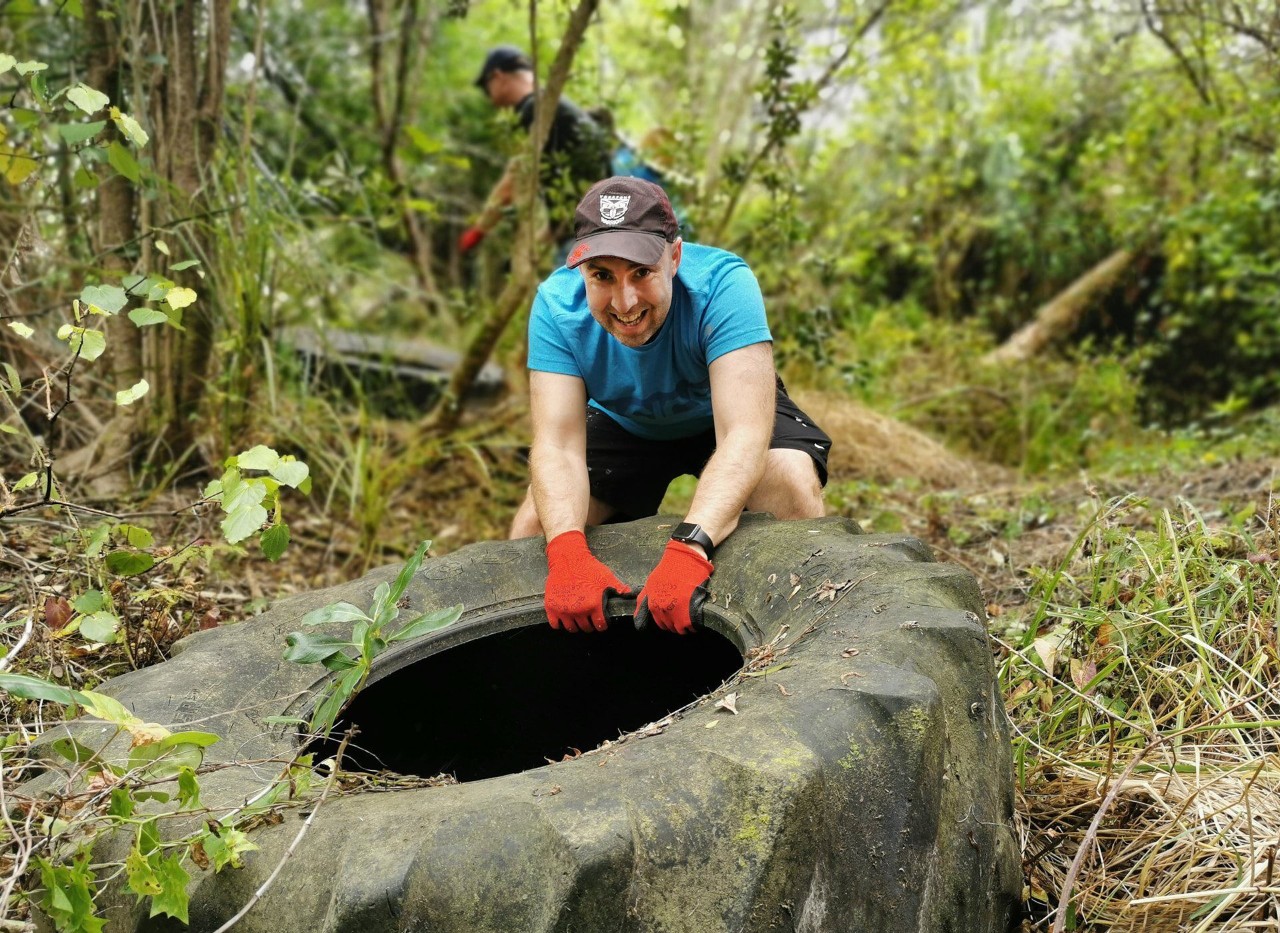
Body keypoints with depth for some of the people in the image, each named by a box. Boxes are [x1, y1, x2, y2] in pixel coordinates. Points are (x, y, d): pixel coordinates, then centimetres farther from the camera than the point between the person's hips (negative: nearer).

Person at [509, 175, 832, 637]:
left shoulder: (723, 284, -37)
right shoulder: (556, 305, -29)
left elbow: (745, 434, -46)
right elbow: (557, 445, -35)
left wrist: (688, 549, -61)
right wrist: (568, 553, -54)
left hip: (721, 412, -2)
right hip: (623, 423, 2)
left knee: (794, 490, -31)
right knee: (535, 527, -15)